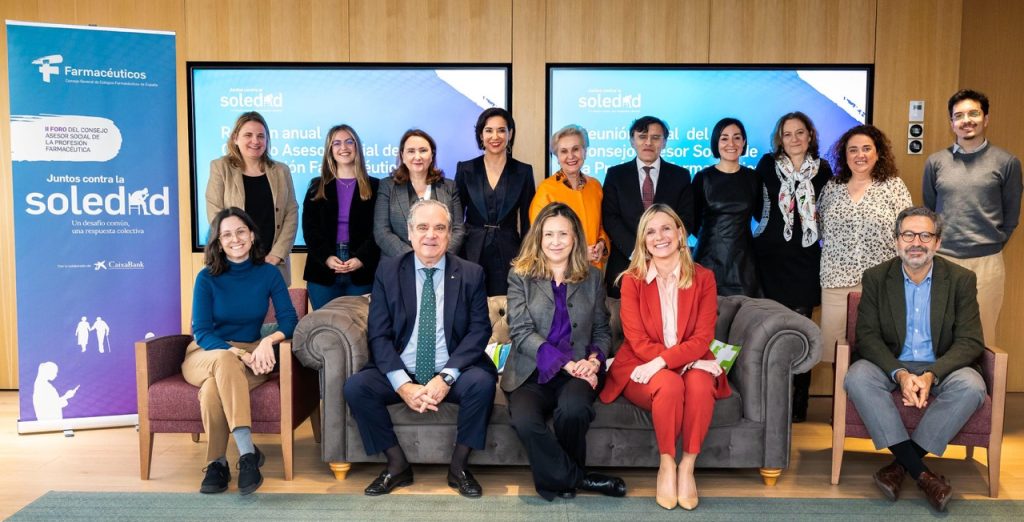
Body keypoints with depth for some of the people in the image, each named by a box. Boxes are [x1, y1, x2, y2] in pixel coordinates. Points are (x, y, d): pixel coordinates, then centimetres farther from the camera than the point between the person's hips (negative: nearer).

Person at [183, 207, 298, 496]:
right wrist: (241, 354, -26)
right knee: (225, 360, -38)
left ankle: (217, 463, -25)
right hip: (204, 355, -1)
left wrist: (268, 341, -31)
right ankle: (248, 452, -41)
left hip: (251, 355, 1)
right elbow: (202, 332, -10)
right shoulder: (207, 277, -5)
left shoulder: (269, 273, -2)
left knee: (214, 387, -35)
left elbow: (289, 320, -8)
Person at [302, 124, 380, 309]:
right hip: (323, 269, 1)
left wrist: (361, 259, -14)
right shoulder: (317, 187, 12)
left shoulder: (375, 187, 7)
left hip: (362, 271, -1)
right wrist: (326, 257, -12)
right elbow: (309, 228, 4)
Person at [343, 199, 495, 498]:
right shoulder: (388, 271, 2)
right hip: (401, 374, 1)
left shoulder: (471, 274, 1)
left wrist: (446, 377, -20)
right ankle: (398, 465, -3)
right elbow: (378, 334, -4)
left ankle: (458, 467, -7)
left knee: (482, 382, -30)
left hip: (452, 375, -1)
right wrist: (403, 384, -19)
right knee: (356, 386, -23)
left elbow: (479, 330, -6)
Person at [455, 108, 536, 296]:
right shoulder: (465, 169, 3)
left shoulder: (523, 172, 3)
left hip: (508, 255, 0)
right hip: (471, 254, 0)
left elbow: (527, 221, 6)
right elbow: (455, 217, 6)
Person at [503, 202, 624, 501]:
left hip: (578, 370, 1)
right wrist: (566, 362, -14)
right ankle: (578, 478, -8)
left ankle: (558, 479, -2)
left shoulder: (592, 277, 14)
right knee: (525, 420, -33)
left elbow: (602, 330, 16)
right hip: (531, 371, -1)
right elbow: (521, 331, -4)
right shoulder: (520, 276, 7)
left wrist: (594, 359, -7)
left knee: (573, 410, -33)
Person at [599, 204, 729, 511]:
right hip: (642, 369, -1)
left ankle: (688, 466, -18)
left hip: (690, 364, 1)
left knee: (700, 383, -34)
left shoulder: (703, 278, 2)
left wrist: (662, 361, -23)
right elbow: (638, 341, -8)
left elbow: (702, 338, -7)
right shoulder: (631, 279, -1)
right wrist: (686, 362, -19)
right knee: (670, 384, -35)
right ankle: (666, 465, -15)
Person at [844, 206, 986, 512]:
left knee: (971, 386, -32)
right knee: (858, 377, -31)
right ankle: (920, 473, -28)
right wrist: (900, 374, -25)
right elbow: (867, 336, -7)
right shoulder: (876, 278, -1)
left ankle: (903, 464, -21)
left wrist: (931, 375, -25)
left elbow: (970, 341, -7)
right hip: (891, 365, 0)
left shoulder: (961, 279, -2)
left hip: (942, 368, 0)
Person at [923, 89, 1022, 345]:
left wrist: (991, 246, 7)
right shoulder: (935, 162, 6)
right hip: (941, 260, 2)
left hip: (986, 262, -1)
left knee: (981, 333, 6)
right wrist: (937, 245, 11)